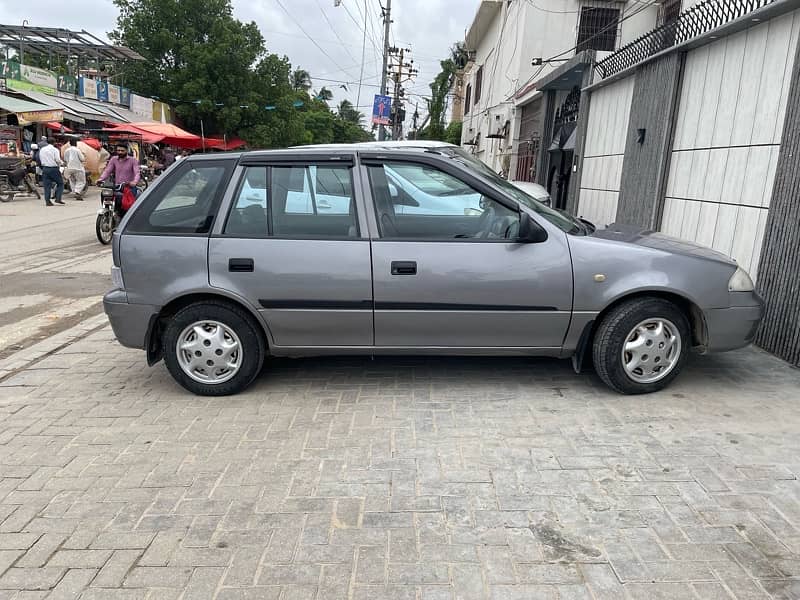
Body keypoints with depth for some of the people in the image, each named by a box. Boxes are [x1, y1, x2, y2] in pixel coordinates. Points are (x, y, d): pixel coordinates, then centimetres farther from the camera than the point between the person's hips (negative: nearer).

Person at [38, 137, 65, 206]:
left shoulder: (42, 150, 11)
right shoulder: (55, 149, -6)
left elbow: (40, 159, 12)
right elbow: (58, 160, -12)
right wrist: (62, 162, 8)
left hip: (45, 169, 5)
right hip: (54, 169, -5)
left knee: (47, 185, 5)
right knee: (60, 183, 8)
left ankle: (47, 201, 2)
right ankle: (58, 199, -3)